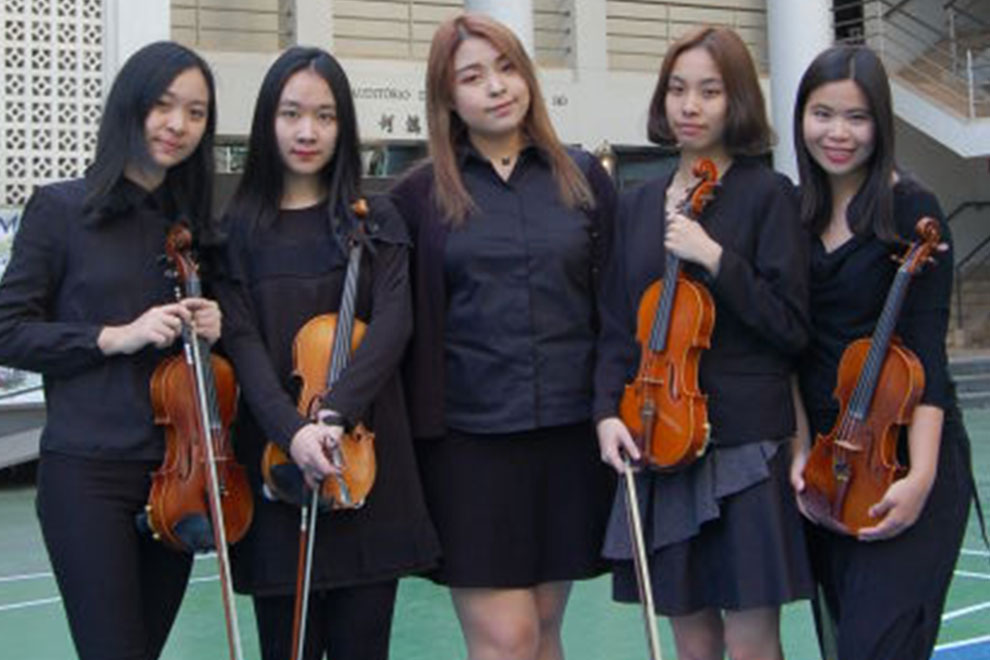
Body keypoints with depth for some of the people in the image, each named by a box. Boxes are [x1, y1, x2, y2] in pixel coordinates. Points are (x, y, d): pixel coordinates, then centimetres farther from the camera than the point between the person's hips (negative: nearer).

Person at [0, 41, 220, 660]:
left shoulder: (195, 224, 11)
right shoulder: (61, 207, -3)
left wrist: (210, 330, -2)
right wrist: (113, 336, -15)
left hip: (177, 471, 5)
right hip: (89, 473, -5)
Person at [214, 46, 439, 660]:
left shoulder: (376, 220, 7)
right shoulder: (238, 228, 6)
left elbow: (392, 323, -6)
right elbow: (241, 341, -4)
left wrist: (335, 413, -20)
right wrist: (290, 430, -20)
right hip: (276, 455, 0)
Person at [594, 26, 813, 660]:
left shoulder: (767, 194, -3)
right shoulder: (638, 205, 12)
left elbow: (791, 326, -9)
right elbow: (619, 329, 12)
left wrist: (714, 258, -17)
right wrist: (608, 411, -3)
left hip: (746, 445, -4)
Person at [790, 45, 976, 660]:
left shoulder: (910, 209, -9)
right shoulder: (798, 213, 6)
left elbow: (926, 349, -14)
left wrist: (920, 476, -21)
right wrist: (801, 449, -2)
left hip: (902, 451, -5)